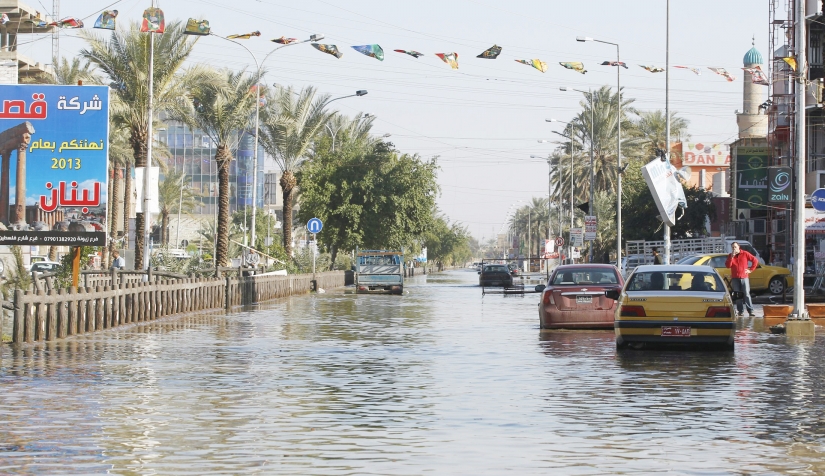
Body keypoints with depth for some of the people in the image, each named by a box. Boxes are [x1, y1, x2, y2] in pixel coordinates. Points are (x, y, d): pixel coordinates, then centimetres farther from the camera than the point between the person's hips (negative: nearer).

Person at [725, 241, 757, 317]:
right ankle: (740, 311, 5)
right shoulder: (730, 256, 9)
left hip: (744, 277, -2)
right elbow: (727, 265, -5)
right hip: (735, 278, 2)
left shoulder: (745, 254, 2)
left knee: (747, 294, -6)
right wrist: (732, 257, -13)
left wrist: (750, 269, 0)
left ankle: (750, 311, -7)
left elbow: (755, 260, 5)